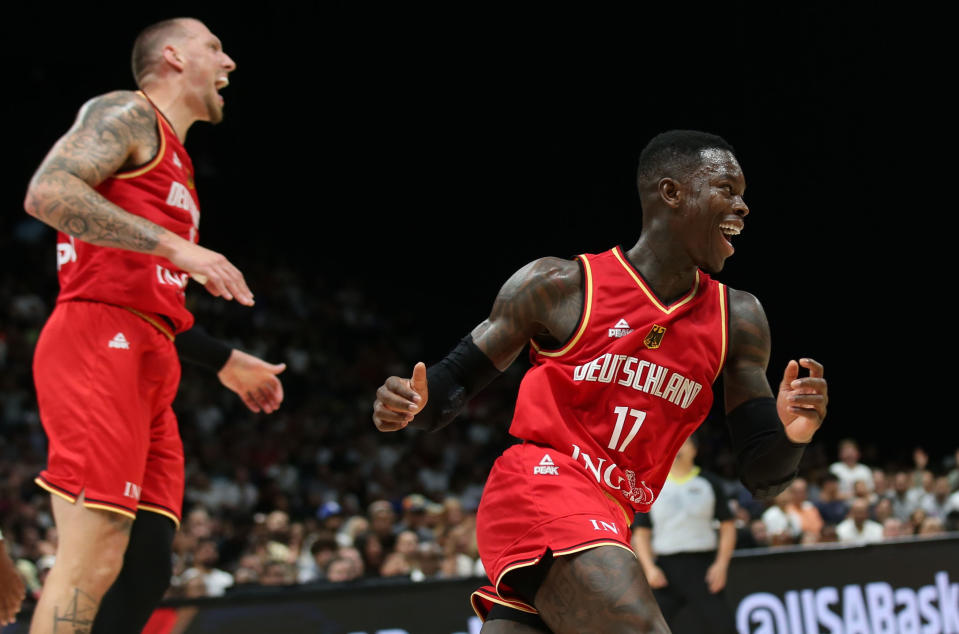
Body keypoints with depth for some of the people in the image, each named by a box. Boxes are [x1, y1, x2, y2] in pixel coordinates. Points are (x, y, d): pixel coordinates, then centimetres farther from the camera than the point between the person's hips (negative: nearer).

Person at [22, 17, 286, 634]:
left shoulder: (175, 165, 30)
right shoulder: (127, 114, 1)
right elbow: (47, 191, -17)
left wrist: (224, 361, 35)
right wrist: (175, 245, -20)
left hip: (148, 373, 10)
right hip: (98, 349, -10)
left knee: (146, 570, 2)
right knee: (93, 564, -19)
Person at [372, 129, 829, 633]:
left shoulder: (738, 319, 9)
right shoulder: (560, 285, -2)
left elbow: (762, 478, 8)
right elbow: (455, 382, 6)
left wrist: (790, 434, -14)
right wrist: (415, 403, -17)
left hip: (605, 526, 6)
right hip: (536, 491, -6)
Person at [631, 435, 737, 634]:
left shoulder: (709, 483, 8)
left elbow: (728, 526, 8)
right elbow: (641, 533, 10)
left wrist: (721, 564, -5)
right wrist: (649, 568, -4)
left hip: (703, 567, -1)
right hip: (665, 568, 1)